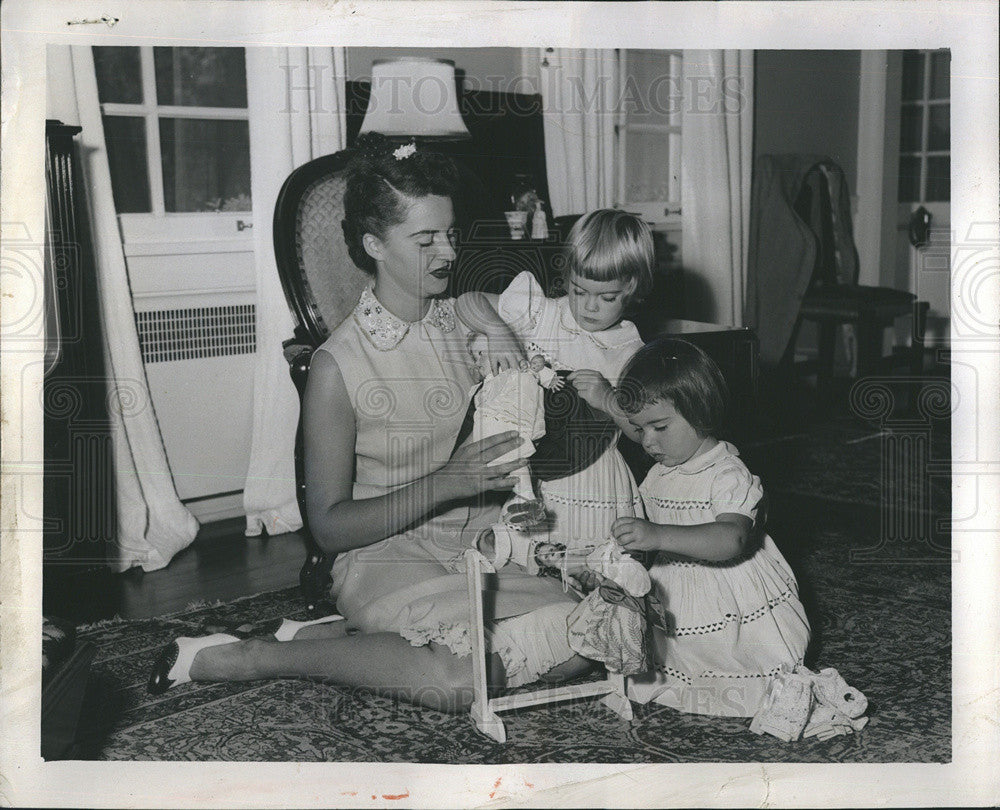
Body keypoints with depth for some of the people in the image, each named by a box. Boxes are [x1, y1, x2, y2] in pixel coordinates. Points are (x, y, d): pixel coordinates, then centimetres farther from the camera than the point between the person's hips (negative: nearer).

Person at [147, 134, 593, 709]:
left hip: (482, 546, 6)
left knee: (574, 643, -20)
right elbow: (330, 526, -11)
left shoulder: (468, 323, 6)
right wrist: (446, 483, -21)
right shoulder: (340, 365, -10)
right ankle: (252, 657, -9)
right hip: (387, 558, -6)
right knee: (462, 676, -31)